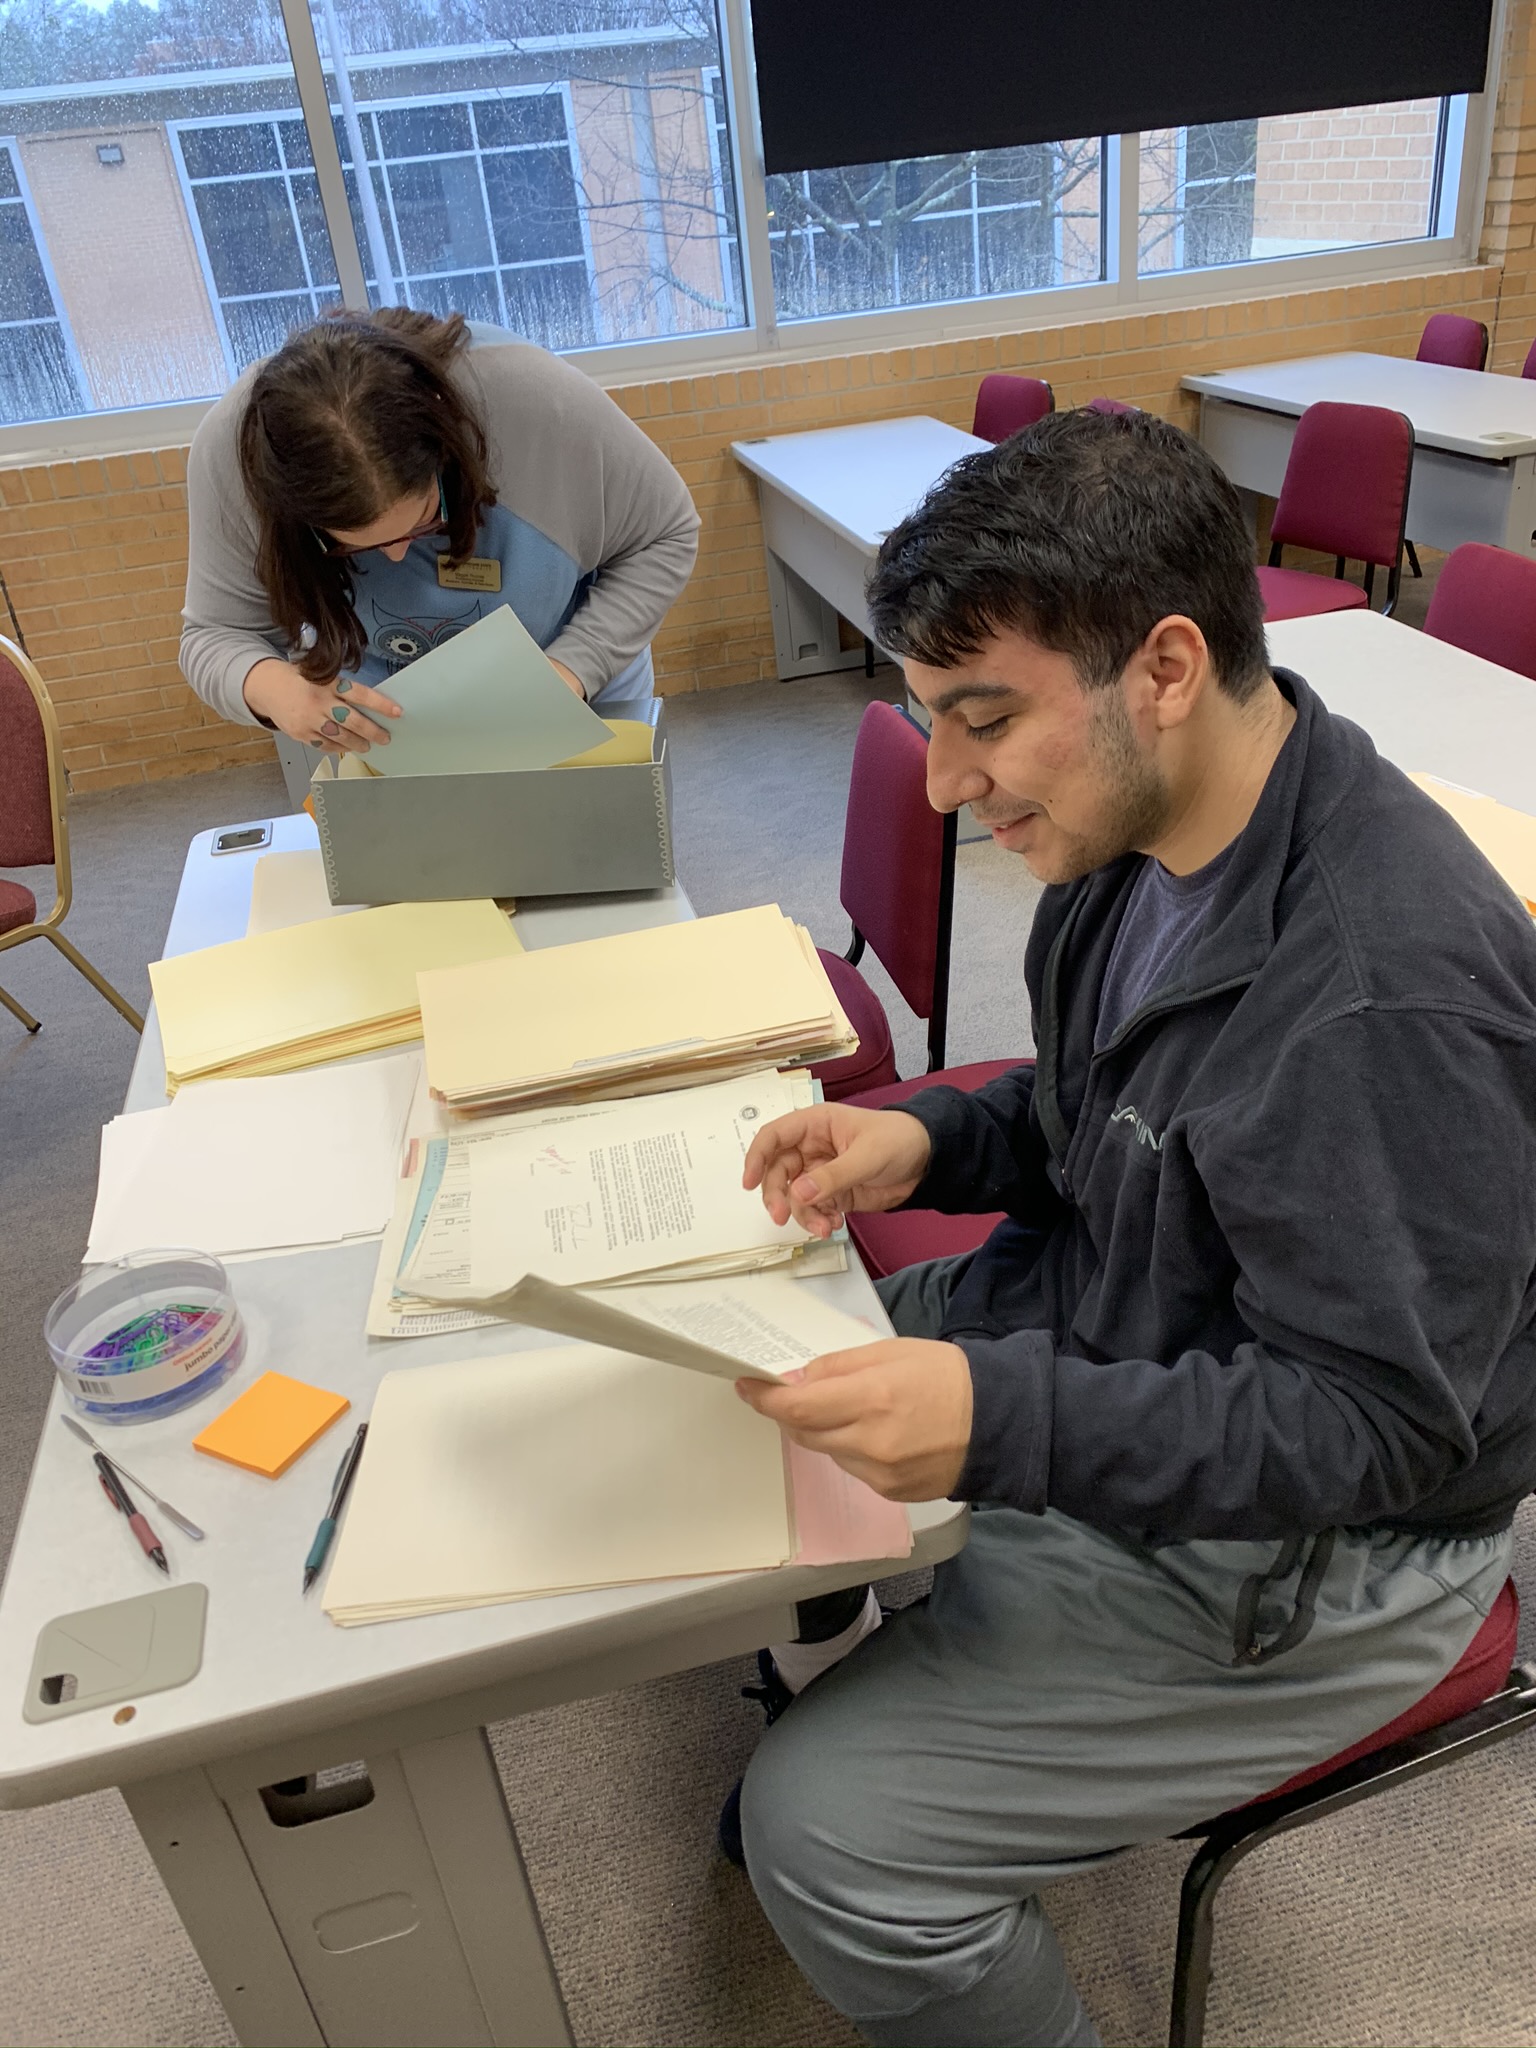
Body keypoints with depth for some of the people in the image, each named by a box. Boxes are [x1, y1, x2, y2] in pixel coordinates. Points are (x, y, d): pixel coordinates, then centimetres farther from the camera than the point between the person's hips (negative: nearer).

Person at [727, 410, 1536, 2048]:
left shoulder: (1386, 993, -33)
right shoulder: (1150, 829, -6)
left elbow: (1374, 1422, -27)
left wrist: (1006, 1421, -38)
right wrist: (930, 1141, -9)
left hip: (1291, 1550, -8)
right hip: (1110, 1341, 8)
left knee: (830, 1837, -10)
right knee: (747, 1403, 14)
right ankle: (826, 1674, 37)